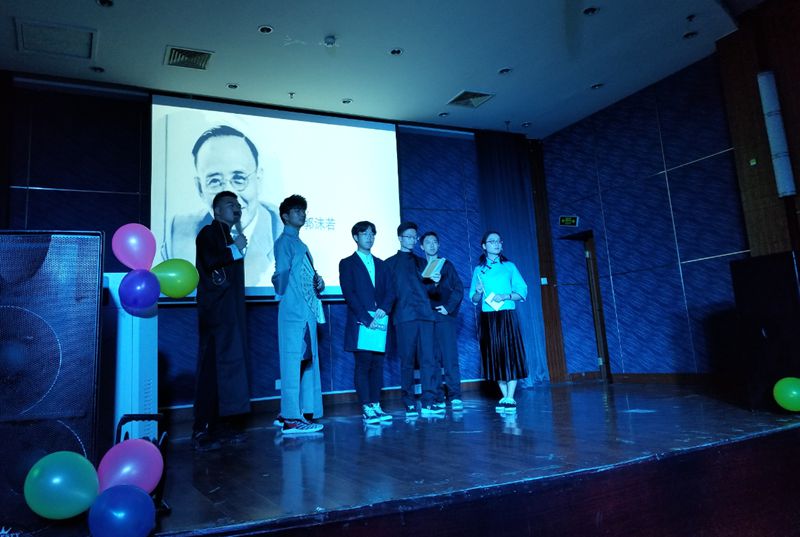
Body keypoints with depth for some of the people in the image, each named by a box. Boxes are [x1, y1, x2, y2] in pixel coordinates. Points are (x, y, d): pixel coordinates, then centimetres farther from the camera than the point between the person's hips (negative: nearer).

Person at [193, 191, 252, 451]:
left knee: (227, 365, 7)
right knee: (211, 367, -10)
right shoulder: (208, 233, -2)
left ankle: (218, 425, 13)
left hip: (230, 312, 9)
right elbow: (209, 261, -22)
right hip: (214, 312, -9)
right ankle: (201, 432, -6)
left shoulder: (228, 238, 22)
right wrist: (235, 249, -11)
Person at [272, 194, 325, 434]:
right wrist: (280, 287, -32)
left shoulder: (300, 244, 23)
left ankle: (292, 413, 21)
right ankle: (291, 418, -4)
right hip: (293, 311, -10)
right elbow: (281, 274, -16)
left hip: (307, 312, 10)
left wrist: (318, 283, 10)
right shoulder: (284, 242, -5)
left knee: (306, 362, 12)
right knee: (293, 361, -8)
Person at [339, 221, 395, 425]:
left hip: (379, 321, 4)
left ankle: (376, 406, 10)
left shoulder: (380, 264, 20)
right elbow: (349, 294, -6)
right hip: (360, 323, -4)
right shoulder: (347, 263, 4)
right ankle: (367, 409, -1)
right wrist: (367, 319, -13)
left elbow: (388, 291, 13)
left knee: (377, 365, 5)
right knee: (363, 365, -5)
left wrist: (383, 309, -8)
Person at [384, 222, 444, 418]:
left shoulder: (421, 262, 22)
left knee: (428, 358, -6)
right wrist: (389, 309, -10)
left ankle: (428, 402, -6)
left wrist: (434, 282, -3)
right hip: (404, 316, -3)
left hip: (424, 314, 3)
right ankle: (409, 404, 4)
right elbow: (388, 291, 5)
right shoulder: (390, 263, 12)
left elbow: (426, 288, 17)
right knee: (407, 361, -2)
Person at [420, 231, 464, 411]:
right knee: (432, 359, 1)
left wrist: (449, 307, -5)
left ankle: (454, 396, -3)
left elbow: (458, 288, 5)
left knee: (450, 357, -6)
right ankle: (437, 397, 6)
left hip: (445, 317, -1)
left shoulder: (446, 265, 10)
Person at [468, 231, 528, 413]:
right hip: (487, 318, 1)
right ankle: (505, 397, 11)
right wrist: (478, 292, -12)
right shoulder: (478, 270, 10)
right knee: (494, 355, 2)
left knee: (510, 354, -6)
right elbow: (473, 299, 10)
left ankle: (510, 398, -3)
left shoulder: (509, 266, 8)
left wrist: (505, 296, -14)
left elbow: (522, 292, 2)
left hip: (506, 316, -1)